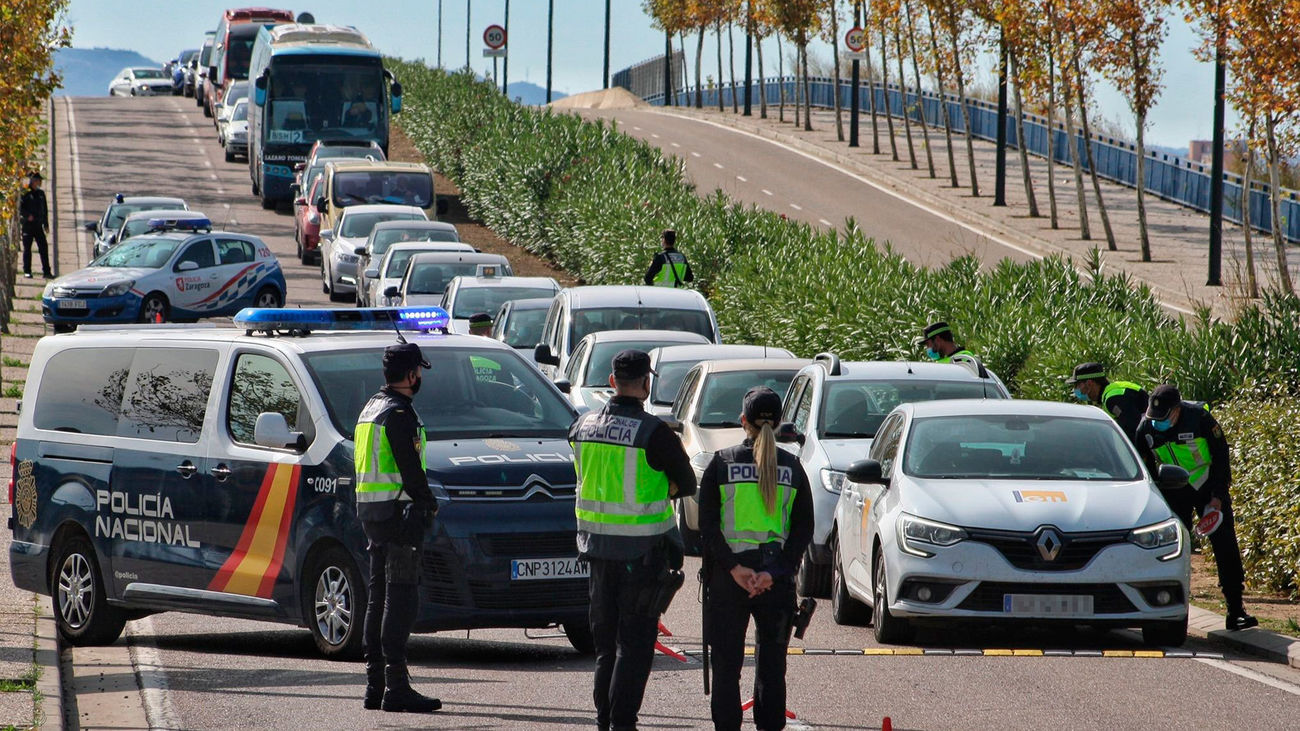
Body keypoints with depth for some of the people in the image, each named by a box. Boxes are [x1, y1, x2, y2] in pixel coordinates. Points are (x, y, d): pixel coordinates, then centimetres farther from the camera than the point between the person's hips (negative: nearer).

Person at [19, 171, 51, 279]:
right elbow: (20, 208, -9)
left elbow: (45, 209, 20)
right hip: (27, 225, -5)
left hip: (38, 225, 5)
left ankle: (46, 271, 2)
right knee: (27, 248, 0)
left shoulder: (41, 193, 14)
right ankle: (27, 271, 5)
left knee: (44, 247, 0)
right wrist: (28, 216, -24)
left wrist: (46, 224, 17)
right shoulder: (25, 193, -3)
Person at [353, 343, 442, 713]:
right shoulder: (399, 413, -14)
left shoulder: (371, 408, 17)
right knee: (400, 596, -9)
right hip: (398, 511, -10)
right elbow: (410, 469, -18)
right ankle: (396, 686, -12)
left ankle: (374, 684, 14)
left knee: (379, 595, 12)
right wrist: (428, 503, -4)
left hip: (370, 511, 10)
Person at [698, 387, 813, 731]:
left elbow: (707, 525, -8)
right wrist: (773, 572, -8)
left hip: (728, 576, -1)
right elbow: (803, 530, -3)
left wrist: (734, 568, -11)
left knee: (726, 663, 5)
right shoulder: (792, 468, 1)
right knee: (772, 664, 10)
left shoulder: (722, 463, -3)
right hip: (778, 579, 1)